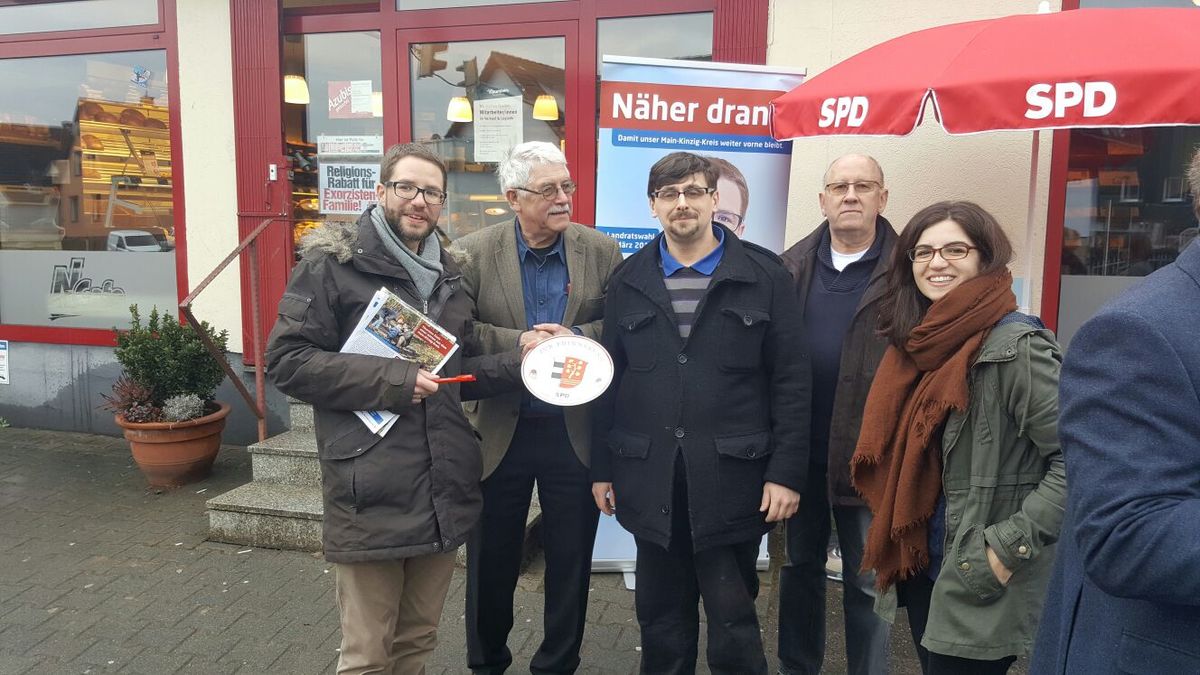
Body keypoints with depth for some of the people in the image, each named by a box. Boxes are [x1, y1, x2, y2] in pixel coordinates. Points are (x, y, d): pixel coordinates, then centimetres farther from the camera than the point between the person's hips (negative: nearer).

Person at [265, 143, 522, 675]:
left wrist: (516, 365, 2)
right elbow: (287, 360, -11)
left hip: (443, 492, 6)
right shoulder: (333, 263, -5)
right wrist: (390, 380, -19)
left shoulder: (447, 273, 15)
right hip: (372, 495, -6)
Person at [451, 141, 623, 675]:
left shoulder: (602, 252, -2)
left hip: (576, 433, 1)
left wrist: (577, 337, -20)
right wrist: (516, 343, -22)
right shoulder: (471, 253, -6)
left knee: (571, 561, 14)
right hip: (500, 431, 0)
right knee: (491, 561, 16)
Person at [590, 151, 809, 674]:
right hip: (650, 480, 3)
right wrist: (603, 467, 6)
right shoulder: (629, 280, 8)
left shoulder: (764, 275, 0)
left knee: (734, 621, 8)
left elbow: (790, 380, -3)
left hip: (732, 477, -2)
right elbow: (610, 379, 8)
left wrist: (786, 472, -7)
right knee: (660, 618, 15)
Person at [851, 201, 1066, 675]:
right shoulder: (917, 342, 6)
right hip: (920, 564, 7)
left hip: (980, 581, -7)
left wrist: (1012, 545, -21)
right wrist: (897, 550, 11)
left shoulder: (1015, 345, -17)